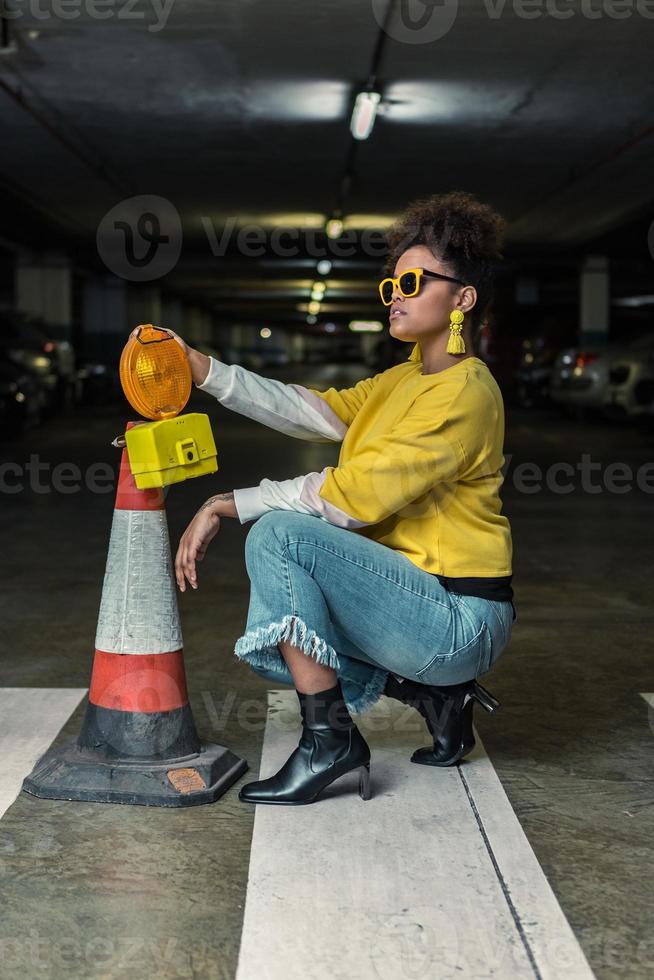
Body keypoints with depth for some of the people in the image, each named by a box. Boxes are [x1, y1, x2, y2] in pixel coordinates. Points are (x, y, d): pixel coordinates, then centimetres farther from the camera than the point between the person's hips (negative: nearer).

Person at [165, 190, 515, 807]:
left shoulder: (464, 393, -17)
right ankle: (435, 692, 12)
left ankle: (330, 740, -16)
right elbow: (313, 412, 4)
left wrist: (228, 505, -17)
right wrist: (205, 372, -5)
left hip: (459, 617, -10)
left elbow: (354, 494, -22)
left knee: (278, 535, -21)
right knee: (267, 646, 14)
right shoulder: (405, 380, 14)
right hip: (424, 599, 10)